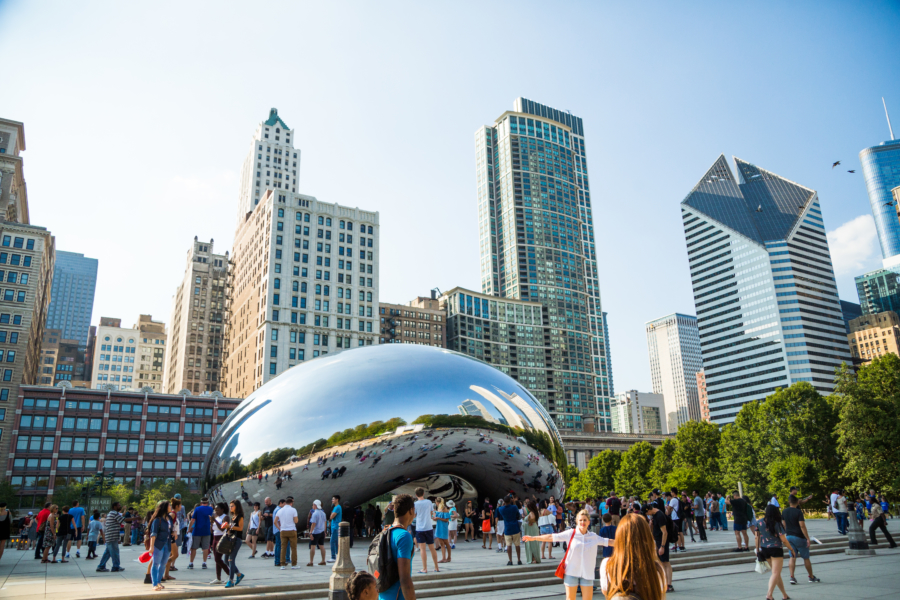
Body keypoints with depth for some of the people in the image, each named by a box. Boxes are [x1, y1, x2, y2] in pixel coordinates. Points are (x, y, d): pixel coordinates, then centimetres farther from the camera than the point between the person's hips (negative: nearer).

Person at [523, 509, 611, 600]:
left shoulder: (594, 537, 3)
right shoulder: (570, 533, -5)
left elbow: (608, 542, 12)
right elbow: (552, 537, -5)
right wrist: (534, 538, -7)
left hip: (587, 573, 2)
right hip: (572, 571, -2)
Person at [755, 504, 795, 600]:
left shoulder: (759, 523, 2)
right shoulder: (777, 524, -11)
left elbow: (757, 537, 6)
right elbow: (783, 540, -10)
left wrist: (757, 550, 15)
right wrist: (792, 549, 5)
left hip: (764, 550, 5)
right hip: (776, 549, -5)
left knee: (776, 573, 17)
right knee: (775, 573, -4)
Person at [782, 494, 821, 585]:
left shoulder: (784, 512, 3)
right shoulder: (798, 512, -15)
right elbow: (802, 526, -19)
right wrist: (808, 539, -15)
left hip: (789, 536, 5)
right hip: (799, 537, -5)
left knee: (792, 557, 5)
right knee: (806, 558, 10)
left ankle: (792, 577, -4)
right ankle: (811, 577, 22)